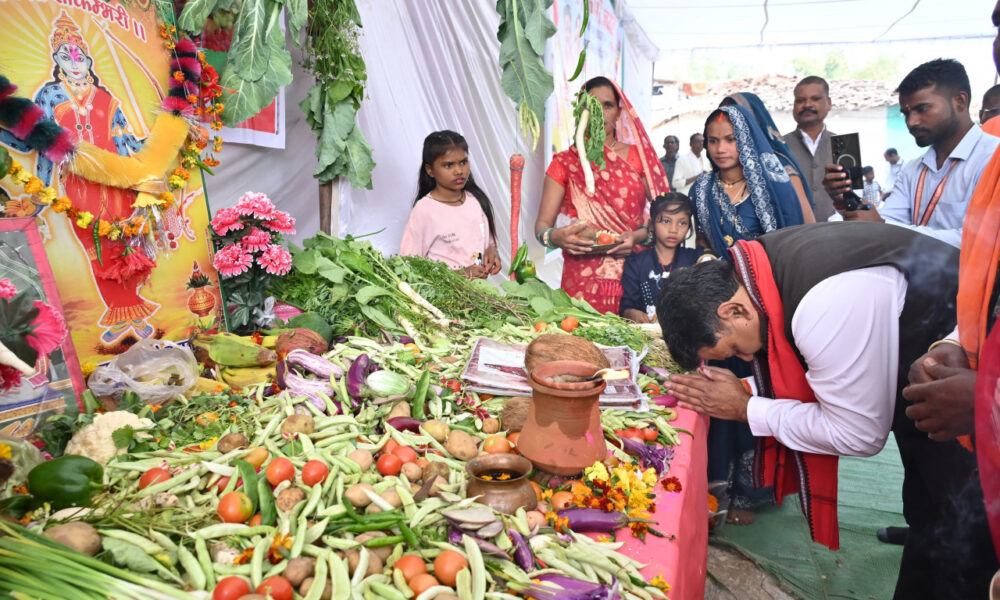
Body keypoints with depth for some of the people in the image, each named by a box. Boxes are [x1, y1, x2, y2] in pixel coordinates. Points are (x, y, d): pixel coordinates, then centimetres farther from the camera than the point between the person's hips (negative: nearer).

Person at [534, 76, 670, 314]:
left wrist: (639, 235, -11)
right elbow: (542, 223, 2)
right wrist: (554, 237, -20)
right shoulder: (565, 163, 9)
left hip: (632, 272, 1)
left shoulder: (638, 156, 12)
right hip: (583, 276, -1)